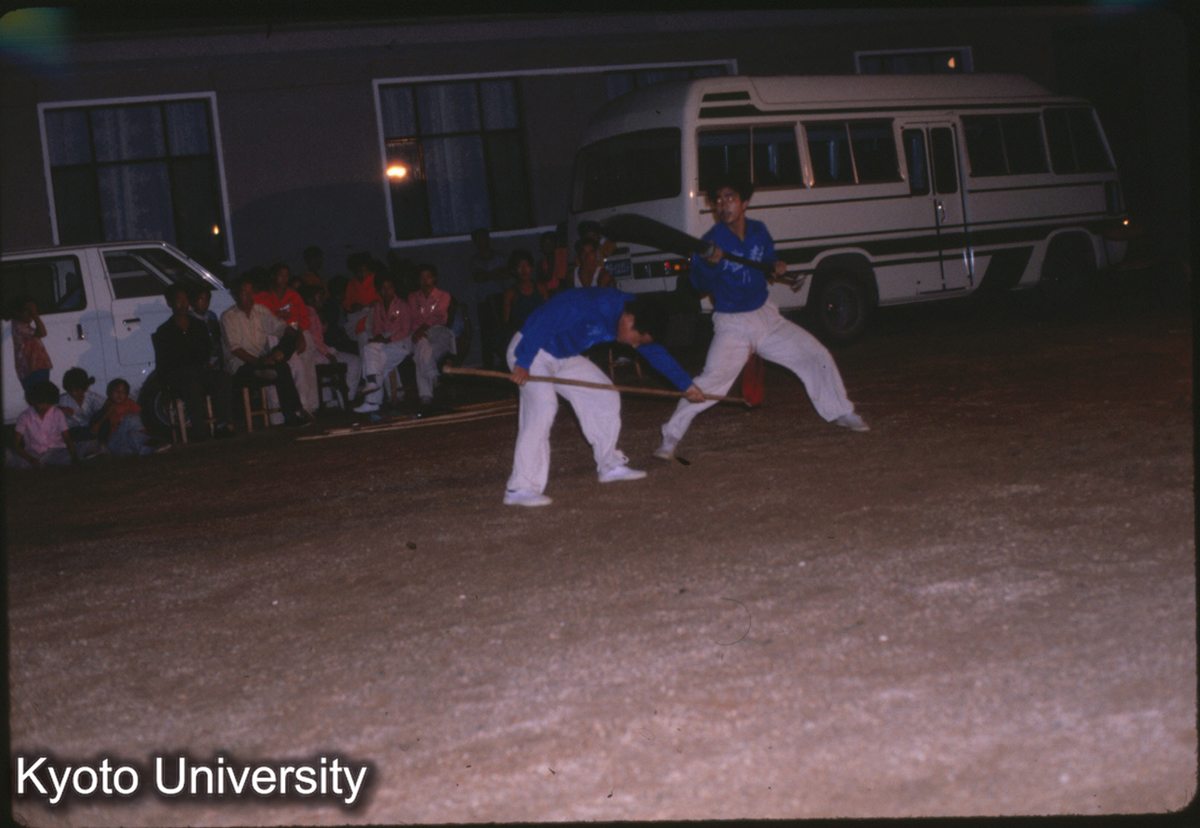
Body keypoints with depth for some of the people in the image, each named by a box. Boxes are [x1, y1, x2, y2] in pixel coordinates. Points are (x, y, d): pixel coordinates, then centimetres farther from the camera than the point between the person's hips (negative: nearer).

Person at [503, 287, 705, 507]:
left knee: (606, 398, 7)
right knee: (541, 407, -26)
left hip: (564, 357, 9)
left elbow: (656, 353, 11)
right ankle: (520, 489, -29)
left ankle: (610, 466, 23)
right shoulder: (588, 305, -31)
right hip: (529, 350, -9)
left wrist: (686, 385, 15)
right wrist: (523, 363, -32)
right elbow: (544, 323, -33)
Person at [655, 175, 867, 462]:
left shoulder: (759, 231, 1)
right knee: (711, 380, -23)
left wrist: (777, 268, -5)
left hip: (766, 317, 5)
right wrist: (710, 264, -43)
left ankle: (840, 412, 26)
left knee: (817, 356, 6)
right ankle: (670, 436, -14)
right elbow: (700, 284, -23)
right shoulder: (712, 240, -14)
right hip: (731, 325, -5)